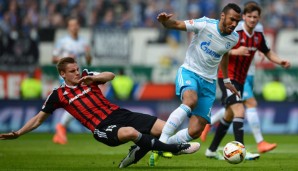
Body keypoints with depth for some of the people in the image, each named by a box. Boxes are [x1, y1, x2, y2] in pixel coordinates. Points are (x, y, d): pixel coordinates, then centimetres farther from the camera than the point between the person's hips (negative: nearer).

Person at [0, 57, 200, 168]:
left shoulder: (86, 77, 13)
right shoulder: (58, 95, 5)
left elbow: (110, 76, 3)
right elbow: (39, 118, 11)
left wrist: (94, 79, -16)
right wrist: (17, 133, 5)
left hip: (119, 113, 5)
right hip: (103, 128, -5)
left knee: (163, 127, -8)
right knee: (130, 132, -39)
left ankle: (135, 154, 8)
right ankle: (177, 148, -33)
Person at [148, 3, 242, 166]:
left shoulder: (233, 38, 2)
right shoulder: (205, 24, -14)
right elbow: (176, 24, -14)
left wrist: (226, 80, 33)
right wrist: (165, 21, -38)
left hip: (208, 82, 5)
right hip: (189, 72, -5)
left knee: (195, 131, -8)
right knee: (190, 101, -40)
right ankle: (162, 141, -37)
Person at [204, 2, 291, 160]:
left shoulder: (258, 36, 4)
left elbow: (268, 53, 18)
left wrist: (280, 62, 0)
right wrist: (235, 51, -29)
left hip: (240, 79, 8)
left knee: (229, 116, 15)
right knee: (239, 111, -22)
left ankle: (212, 150, 27)